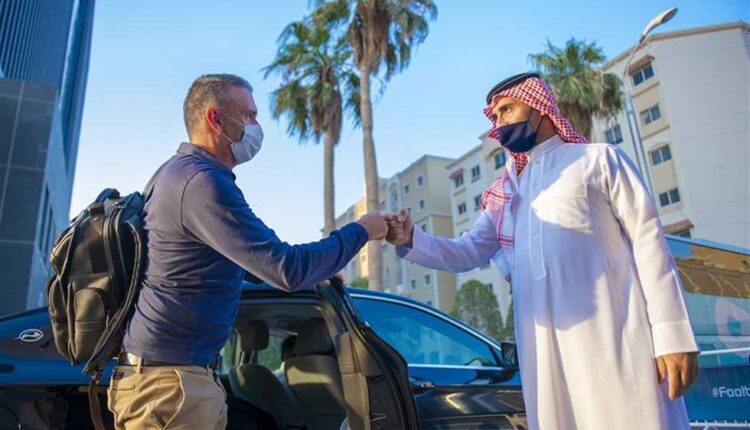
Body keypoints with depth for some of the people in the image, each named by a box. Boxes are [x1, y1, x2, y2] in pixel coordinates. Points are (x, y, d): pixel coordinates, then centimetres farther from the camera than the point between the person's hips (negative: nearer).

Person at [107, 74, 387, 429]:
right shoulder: (202, 181, -22)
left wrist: (316, 270, 21)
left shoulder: (180, 171, 12)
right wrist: (359, 232, -12)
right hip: (171, 380, -10)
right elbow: (287, 270, -26)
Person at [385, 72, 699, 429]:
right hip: (543, 345, 4)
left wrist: (672, 335, -9)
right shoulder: (503, 193, 20)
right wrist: (411, 240, -2)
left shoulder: (599, 159, 6)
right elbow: (466, 253, 17)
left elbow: (647, 240, -1)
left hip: (613, 333, -4)